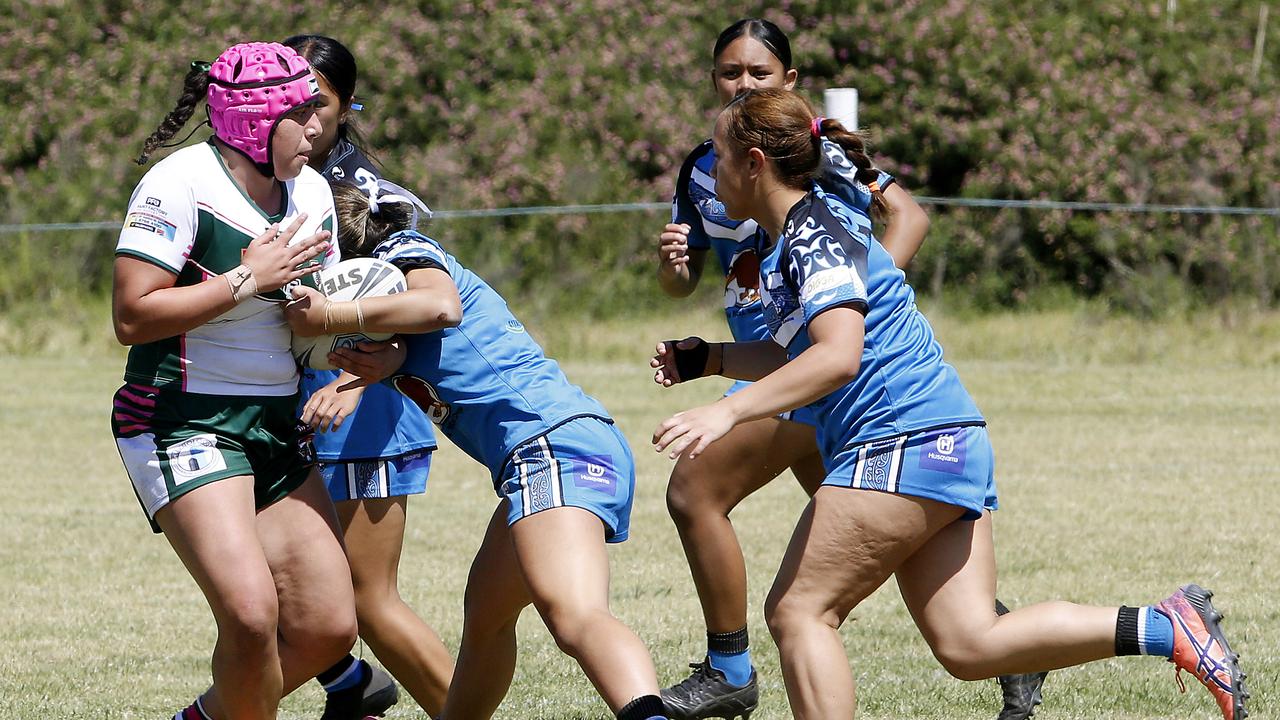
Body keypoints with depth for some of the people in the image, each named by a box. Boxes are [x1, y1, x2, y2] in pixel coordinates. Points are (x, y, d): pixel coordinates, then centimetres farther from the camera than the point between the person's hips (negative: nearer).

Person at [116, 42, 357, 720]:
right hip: (182, 427, -8)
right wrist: (247, 279, -20)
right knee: (251, 610, -24)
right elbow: (131, 316, -21)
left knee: (328, 626, 0)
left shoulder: (311, 190, 7)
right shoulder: (181, 183, -16)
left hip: (274, 432, 8)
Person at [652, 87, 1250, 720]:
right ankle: (1168, 627, -3)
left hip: (903, 443, -10)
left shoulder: (813, 234, -10)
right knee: (969, 646, 1)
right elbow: (800, 357, 32)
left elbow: (838, 356, -25)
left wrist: (728, 412, -31)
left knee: (798, 612, -7)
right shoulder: (783, 239, 21)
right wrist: (711, 358, 21)